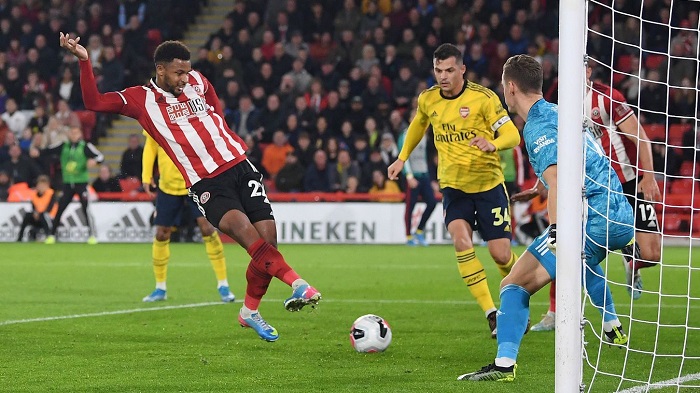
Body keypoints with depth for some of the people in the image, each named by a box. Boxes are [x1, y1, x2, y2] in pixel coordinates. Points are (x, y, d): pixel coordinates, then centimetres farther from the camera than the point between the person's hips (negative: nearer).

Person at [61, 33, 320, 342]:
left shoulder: (197, 82, 13)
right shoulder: (141, 99, 2)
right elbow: (94, 102, -5)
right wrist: (84, 60, -14)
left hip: (239, 165, 4)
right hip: (206, 184, -4)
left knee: (268, 240, -4)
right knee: (242, 227, -30)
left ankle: (250, 312, 15)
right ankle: (297, 284, -38)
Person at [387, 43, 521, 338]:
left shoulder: (483, 98, -12)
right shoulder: (428, 100, 1)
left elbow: (512, 134, -15)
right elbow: (418, 124, 24)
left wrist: (493, 144, -35)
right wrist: (402, 158, 23)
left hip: (488, 184, -3)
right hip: (453, 186, 3)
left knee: (500, 254, -3)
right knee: (461, 241, -23)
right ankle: (492, 314, -20)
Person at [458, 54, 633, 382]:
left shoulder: (538, 125, -9)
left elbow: (555, 177, -26)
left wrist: (556, 231, -36)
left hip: (592, 219, -10)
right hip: (622, 217, 10)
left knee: (515, 283, -10)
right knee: (584, 262, 44)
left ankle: (504, 364, -25)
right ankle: (613, 330, 48)